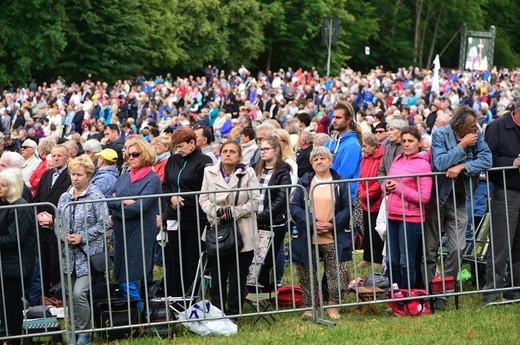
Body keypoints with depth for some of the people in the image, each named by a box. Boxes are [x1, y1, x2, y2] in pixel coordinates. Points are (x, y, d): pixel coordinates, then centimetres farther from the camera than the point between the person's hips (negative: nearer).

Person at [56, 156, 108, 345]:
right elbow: (57, 223, 14)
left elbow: (103, 224, -9)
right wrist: (62, 235, -6)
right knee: (70, 294, 10)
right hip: (68, 254, 6)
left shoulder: (96, 197, -7)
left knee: (79, 293, -16)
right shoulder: (64, 197, 10)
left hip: (88, 253, -6)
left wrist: (82, 237, -15)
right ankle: (74, 329, 25)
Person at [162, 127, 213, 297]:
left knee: (192, 262, -2)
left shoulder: (204, 162, -6)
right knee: (173, 261, 7)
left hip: (194, 219, -6)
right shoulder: (173, 161, 14)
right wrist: (172, 197, -4)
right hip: (174, 219, 6)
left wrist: (184, 200, -16)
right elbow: (165, 186, 16)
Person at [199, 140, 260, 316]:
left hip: (242, 234, -2)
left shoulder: (248, 173, -1)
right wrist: (217, 211, -14)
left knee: (238, 280, 2)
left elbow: (255, 201, -3)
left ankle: (233, 314, 11)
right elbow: (203, 199, 4)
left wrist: (234, 212, -12)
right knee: (217, 278, 4)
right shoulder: (210, 172, 6)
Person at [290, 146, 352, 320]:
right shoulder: (304, 182, 6)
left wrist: (333, 224, -12)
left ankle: (333, 305, 13)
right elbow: (294, 207, -1)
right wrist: (312, 223, -13)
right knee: (307, 274, 5)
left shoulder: (340, 183, 5)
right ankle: (309, 307, 16)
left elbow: (347, 208, 2)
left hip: (333, 238, -1)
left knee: (336, 272, -2)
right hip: (308, 238, 1)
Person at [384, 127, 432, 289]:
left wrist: (399, 188, -15)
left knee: (406, 262, 0)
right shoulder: (398, 160, 11)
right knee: (392, 261, 11)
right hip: (393, 216, 7)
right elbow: (386, 185, 22)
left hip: (411, 218, -7)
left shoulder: (422, 164, -9)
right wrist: (387, 187, -2)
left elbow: (424, 197, -14)